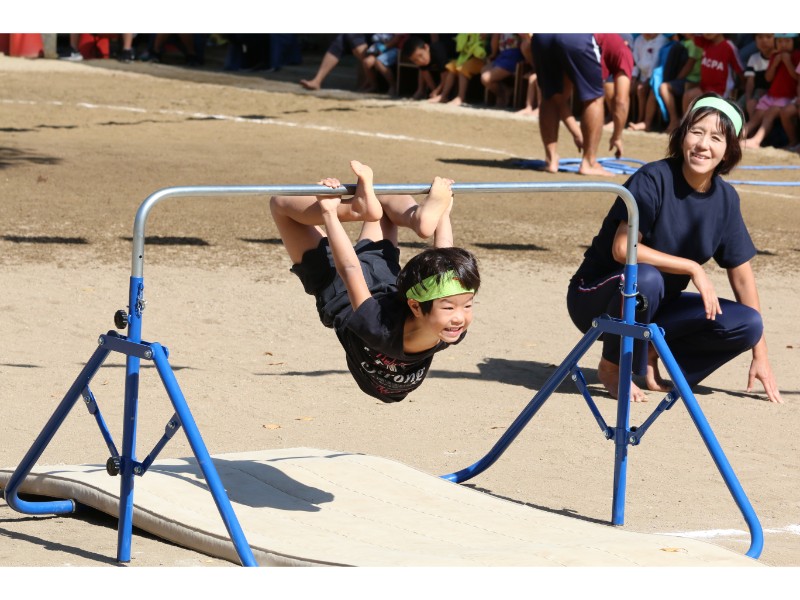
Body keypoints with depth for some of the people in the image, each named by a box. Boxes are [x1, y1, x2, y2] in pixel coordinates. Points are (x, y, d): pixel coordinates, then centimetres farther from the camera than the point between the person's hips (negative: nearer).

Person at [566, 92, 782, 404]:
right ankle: (612, 367, -12)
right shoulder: (654, 180, -20)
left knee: (748, 324, -13)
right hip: (598, 297, -5)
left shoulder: (725, 199, -3)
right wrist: (693, 268, -28)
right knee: (646, 278, -39)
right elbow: (623, 249, -29)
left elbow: (742, 275, 3)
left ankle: (647, 358, 3)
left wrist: (761, 357, 3)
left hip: (653, 308, 5)